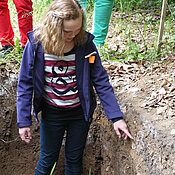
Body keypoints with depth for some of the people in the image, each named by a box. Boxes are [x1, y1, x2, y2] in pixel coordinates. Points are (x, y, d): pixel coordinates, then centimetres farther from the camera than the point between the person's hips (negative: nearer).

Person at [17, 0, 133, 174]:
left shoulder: (85, 43, -14)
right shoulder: (36, 45, -17)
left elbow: (100, 81, -10)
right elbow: (25, 84, -10)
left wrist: (116, 117, -14)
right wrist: (23, 121, -12)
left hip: (80, 113, 1)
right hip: (51, 113, -1)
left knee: (74, 159, 17)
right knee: (48, 157, 16)